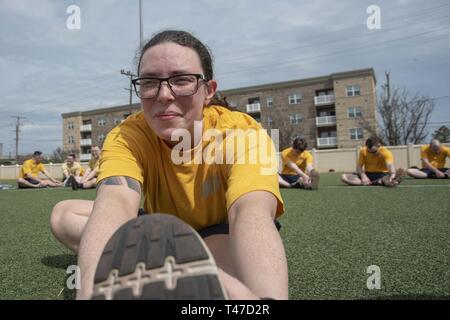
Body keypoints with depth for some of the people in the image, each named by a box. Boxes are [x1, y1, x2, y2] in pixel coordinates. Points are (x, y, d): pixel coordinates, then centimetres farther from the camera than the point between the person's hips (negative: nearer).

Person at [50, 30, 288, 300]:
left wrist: (269, 295, -62)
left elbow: (252, 212, -43)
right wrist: (91, 287, -57)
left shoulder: (242, 132, -26)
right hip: (163, 236, 4)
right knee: (64, 214, -13)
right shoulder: (127, 137, -19)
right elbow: (114, 203, -37)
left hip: (224, 238, -3)